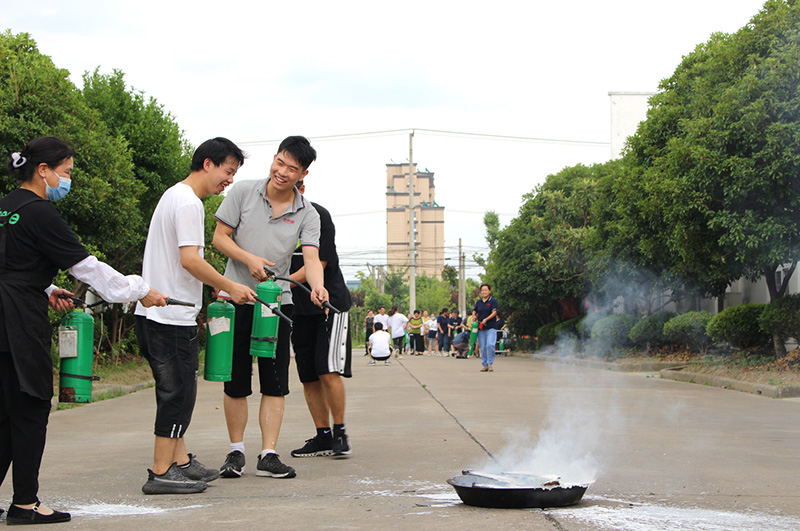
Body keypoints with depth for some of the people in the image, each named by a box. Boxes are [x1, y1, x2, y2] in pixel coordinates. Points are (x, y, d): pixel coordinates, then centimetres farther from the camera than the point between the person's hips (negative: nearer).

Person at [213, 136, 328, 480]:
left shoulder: (307, 215, 0)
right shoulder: (243, 192, -2)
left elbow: (312, 258, -12)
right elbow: (219, 237, 0)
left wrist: (316, 286, -34)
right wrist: (249, 259, -17)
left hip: (277, 301, 1)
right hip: (236, 297, -1)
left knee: (275, 383, -2)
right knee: (236, 382, 3)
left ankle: (268, 455, 2)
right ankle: (236, 451, 16)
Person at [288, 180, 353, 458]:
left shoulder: (319, 216, -12)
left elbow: (319, 265, -17)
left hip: (330, 302, -5)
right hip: (298, 307, 5)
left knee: (328, 370, -13)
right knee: (308, 377, 4)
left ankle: (340, 432, 0)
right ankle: (323, 436, 12)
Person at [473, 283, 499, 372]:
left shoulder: (493, 301, 1)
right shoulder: (478, 302, 14)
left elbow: (494, 313, -8)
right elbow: (475, 312, 21)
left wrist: (486, 319, -20)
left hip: (491, 328, -4)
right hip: (481, 328, 4)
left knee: (490, 345, -17)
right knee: (482, 347, 4)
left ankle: (490, 364, -7)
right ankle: (485, 365, 12)